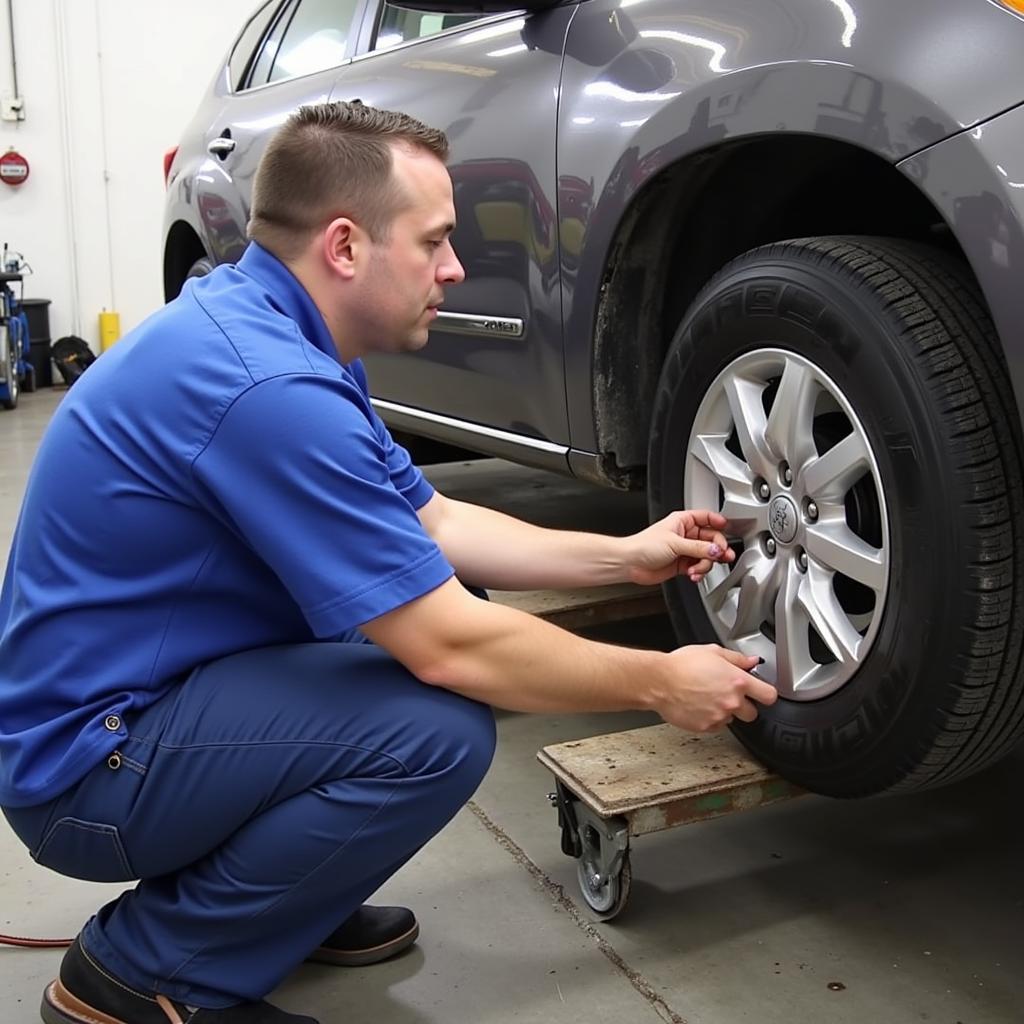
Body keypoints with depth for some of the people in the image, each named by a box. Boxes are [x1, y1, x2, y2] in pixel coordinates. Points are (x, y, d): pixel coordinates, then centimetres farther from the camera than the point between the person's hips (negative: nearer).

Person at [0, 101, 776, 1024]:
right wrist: (660, 683, -13)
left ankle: (280, 894, 16)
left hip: (141, 689, 10)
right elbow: (451, 649, -27)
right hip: (88, 764, -10)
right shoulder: (269, 385, -28)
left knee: (425, 598, 8)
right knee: (439, 728, -25)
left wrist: (626, 557, 5)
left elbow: (431, 524, 10)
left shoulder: (262, 324, 3)